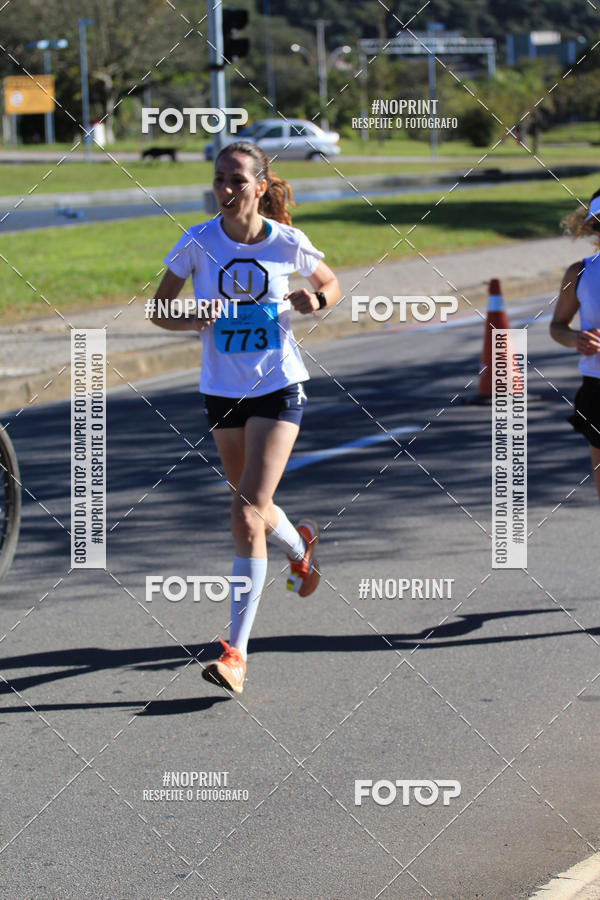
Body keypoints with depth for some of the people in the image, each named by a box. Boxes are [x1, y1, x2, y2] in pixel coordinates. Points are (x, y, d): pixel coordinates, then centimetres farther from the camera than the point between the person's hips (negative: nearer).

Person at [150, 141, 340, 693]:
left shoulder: (287, 243, -9)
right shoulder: (198, 242, -8)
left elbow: (330, 283, 11)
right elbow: (159, 309, 0)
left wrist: (314, 301, -12)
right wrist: (192, 321, -21)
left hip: (279, 387, -3)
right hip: (223, 391, 3)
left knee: (248, 513, -15)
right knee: (251, 507, 20)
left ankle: (237, 652, -14)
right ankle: (300, 548, 57)